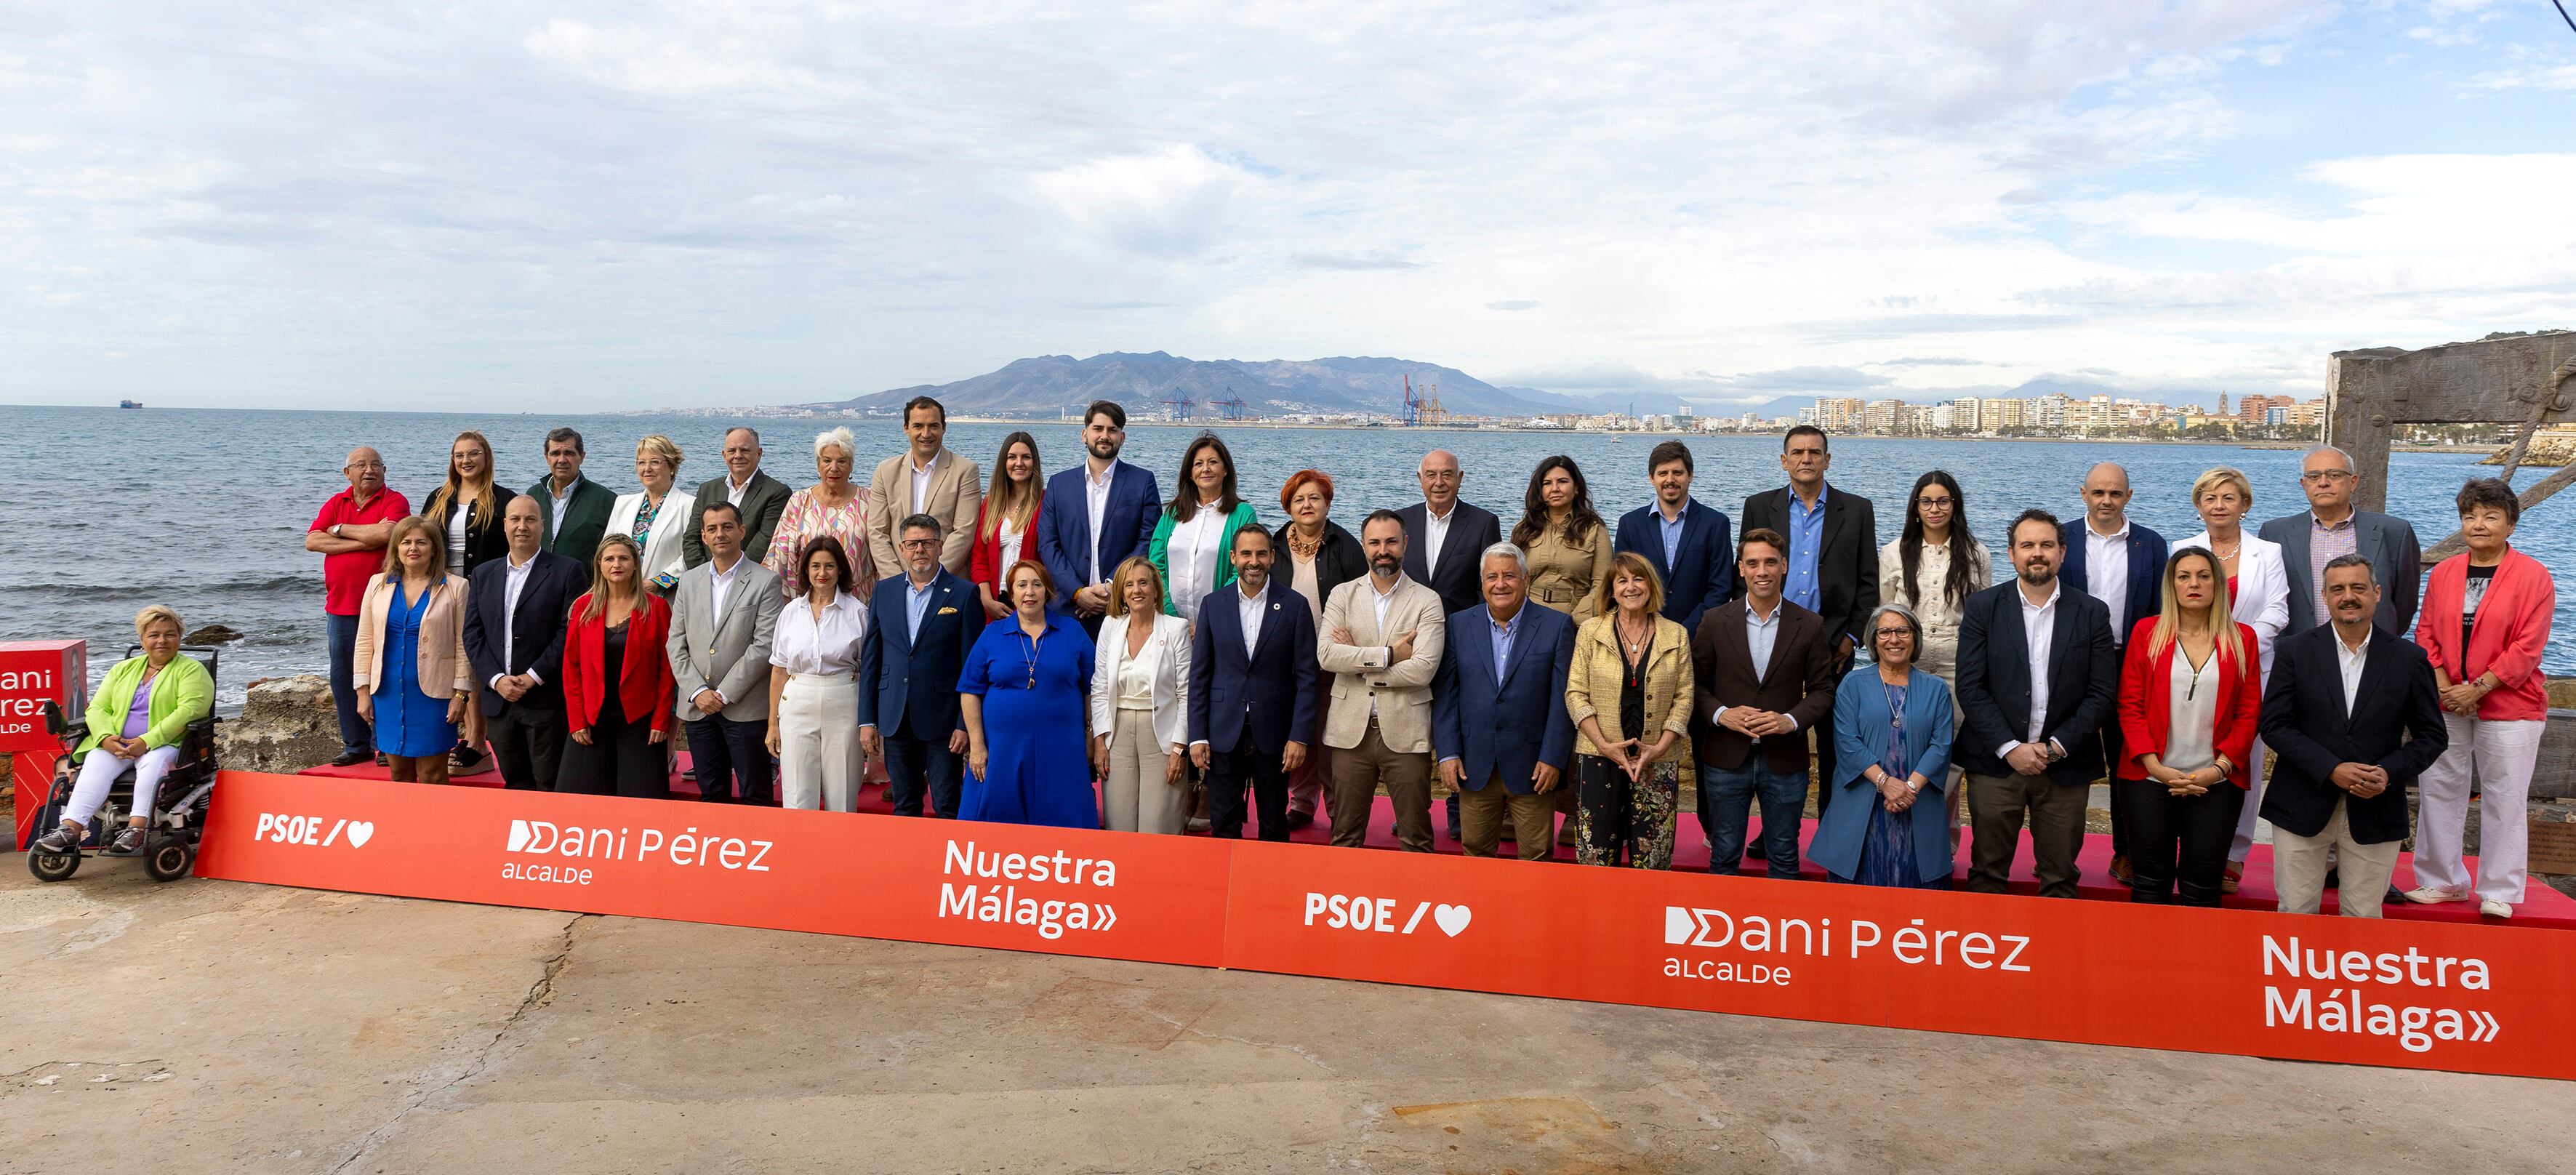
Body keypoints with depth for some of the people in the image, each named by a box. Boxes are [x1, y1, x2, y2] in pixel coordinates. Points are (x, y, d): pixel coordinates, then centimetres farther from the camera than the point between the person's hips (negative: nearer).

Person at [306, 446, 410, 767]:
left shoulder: (395, 501, -2)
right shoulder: (335, 504, 12)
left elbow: (385, 534, -21)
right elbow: (312, 541, -1)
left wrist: (340, 530, -5)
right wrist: (364, 541, -11)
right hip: (340, 606, 5)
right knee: (342, 677, 9)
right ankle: (355, 744, 18)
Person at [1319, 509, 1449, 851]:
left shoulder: (1427, 601, 0)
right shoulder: (1342, 595, 7)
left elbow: (1423, 669, -13)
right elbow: (1326, 655, -8)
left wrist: (1358, 661, -9)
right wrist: (1389, 654, -13)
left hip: (1405, 733, -2)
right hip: (1351, 731, 2)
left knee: (1416, 840, 4)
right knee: (1345, 836, 9)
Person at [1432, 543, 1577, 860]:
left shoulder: (1556, 626, -1)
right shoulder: (1459, 625, 6)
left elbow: (1562, 699, -4)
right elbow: (1445, 694, 5)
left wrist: (1553, 759, -9)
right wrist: (1447, 753, -2)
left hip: (1532, 767, -2)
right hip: (1474, 767, 2)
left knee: (1536, 857, 4)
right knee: (1475, 853, 10)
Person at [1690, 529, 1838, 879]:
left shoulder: (1810, 626, 0)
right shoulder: (1715, 621, 0)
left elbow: (1822, 690, 3)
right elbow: (1696, 683, 4)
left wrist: (1791, 720, -14)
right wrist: (1721, 714, -14)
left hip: (1785, 760, 0)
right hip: (1726, 757, 0)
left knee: (1784, 860, 10)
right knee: (1724, 857, 9)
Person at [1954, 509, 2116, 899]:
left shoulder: (2092, 614, 4)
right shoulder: (1982, 608, 1)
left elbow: (2102, 693, 0)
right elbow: (1970, 687, -4)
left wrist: (2057, 746, -10)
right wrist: (2010, 748, -12)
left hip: (2065, 766, 1)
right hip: (1995, 763, -1)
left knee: (2060, 879, 7)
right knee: (1987, 873, 6)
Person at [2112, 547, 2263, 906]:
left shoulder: (2241, 639, 6)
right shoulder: (2146, 632, 3)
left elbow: (2249, 713, 4)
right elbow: (2130, 705, 1)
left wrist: (2220, 768, -8)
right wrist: (2156, 767, -9)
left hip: (2216, 783, 0)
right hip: (2151, 779, 0)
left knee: (2202, 887, 3)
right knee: (2150, 882, 4)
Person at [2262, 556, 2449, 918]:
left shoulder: (2409, 658, 3)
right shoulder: (2294, 651, 0)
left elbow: (2433, 735, 6)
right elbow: (2274, 725, -4)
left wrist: (2390, 773, -12)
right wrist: (2331, 770, -16)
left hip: (2375, 814, 1)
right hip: (2303, 809, -1)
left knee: (2363, 919, 7)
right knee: (2295, 914, 4)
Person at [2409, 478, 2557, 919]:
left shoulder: (2532, 576, -5)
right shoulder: (2444, 572, 7)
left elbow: (2527, 648, -10)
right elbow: (2427, 633, 7)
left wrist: (2478, 688, -15)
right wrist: (2444, 687, -7)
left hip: (2509, 705, -4)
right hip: (2447, 704, 4)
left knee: (2503, 799, 1)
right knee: (2440, 790, 8)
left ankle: (2498, 893, 13)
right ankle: (2443, 881, 21)